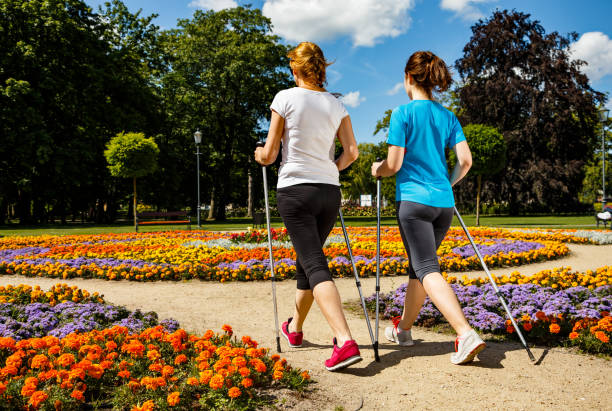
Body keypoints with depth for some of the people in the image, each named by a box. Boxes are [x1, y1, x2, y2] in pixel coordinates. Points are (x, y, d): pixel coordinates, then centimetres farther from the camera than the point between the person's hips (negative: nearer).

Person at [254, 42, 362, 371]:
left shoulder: (286, 98, -3)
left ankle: (345, 341, -23)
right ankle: (294, 328, 36)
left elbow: (269, 155, -2)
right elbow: (351, 152, 3)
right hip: (329, 192, 5)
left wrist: (260, 155, 20)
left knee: (315, 266, -9)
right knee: (307, 260, 19)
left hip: (295, 189, -5)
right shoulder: (336, 105, 9)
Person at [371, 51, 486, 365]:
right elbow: (465, 161, 4)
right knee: (418, 266, 18)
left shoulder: (403, 113, -5)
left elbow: (394, 164, -9)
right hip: (443, 203, 6)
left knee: (427, 270, -9)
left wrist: (377, 170, 12)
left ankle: (466, 334, -24)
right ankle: (403, 329, 32)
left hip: (413, 200, -6)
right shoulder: (448, 117, 10)